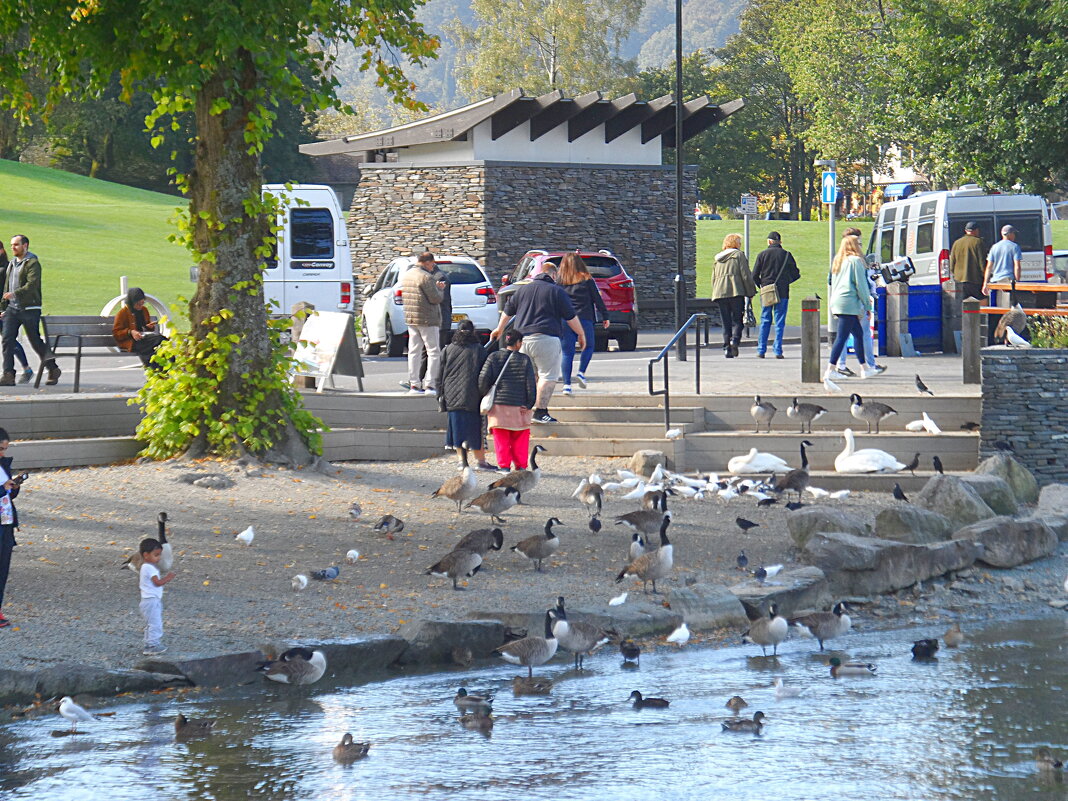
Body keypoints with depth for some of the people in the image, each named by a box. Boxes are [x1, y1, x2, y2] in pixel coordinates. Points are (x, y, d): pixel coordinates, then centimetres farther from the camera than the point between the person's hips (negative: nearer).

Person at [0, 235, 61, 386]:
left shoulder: (32, 263, -8)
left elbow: (32, 284, -21)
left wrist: (15, 293, -28)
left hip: (29, 309, -7)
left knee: (35, 342, 0)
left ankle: (53, 369, 18)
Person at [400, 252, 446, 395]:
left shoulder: (406, 276, 12)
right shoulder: (426, 277, -16)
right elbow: (436, 299, -18)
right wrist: (440, 289, 4)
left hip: (410, 319, 8)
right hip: (427, 319, -8)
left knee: (414, 351, 10)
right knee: (434, 352, -1)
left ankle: (414, 384, 9)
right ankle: (430, 384, -5)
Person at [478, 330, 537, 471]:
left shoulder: (494, 357, 1)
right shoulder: (525, 359, -1)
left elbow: (483, 378, -5)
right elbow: (531, 384, -3)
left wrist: (483, 397, 8)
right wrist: (529, 404, 3)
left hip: (498, 405, 1)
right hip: (519, 406, -1)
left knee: (501, 439, 7)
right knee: (520, 438, 10)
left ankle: (504, 465, 4)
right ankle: (521, 465, 10)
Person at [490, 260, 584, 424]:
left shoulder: (522, 290, 15)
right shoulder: (557, 291, -1)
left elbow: (508, 311, 25)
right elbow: (570, 317, 0)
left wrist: (500, 329, 41)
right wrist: (581, 334, 13)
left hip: (523, 338, 6)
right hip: (546, 338, -6)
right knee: (548, 376, -4)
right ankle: (540, 411, -10)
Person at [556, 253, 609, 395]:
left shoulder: (560, 282, 2)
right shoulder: (587, 280, 0)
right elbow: (597, 299, 4)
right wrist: (604, 316, 12)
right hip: (584, 318, -1)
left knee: (567, 352, 4)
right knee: (588, 347, 18)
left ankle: (566, 384, -3)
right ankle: (581, 373, 1)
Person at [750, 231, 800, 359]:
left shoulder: (762, 254, 0)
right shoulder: (786, 255, -1)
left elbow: (754, 275, -1)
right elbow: (796, 274, 2)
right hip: (782, 293, -1)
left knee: (765, 321, 8)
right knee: (780, 322, 3)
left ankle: (761, 350, 5)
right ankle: (778, 351, -3)